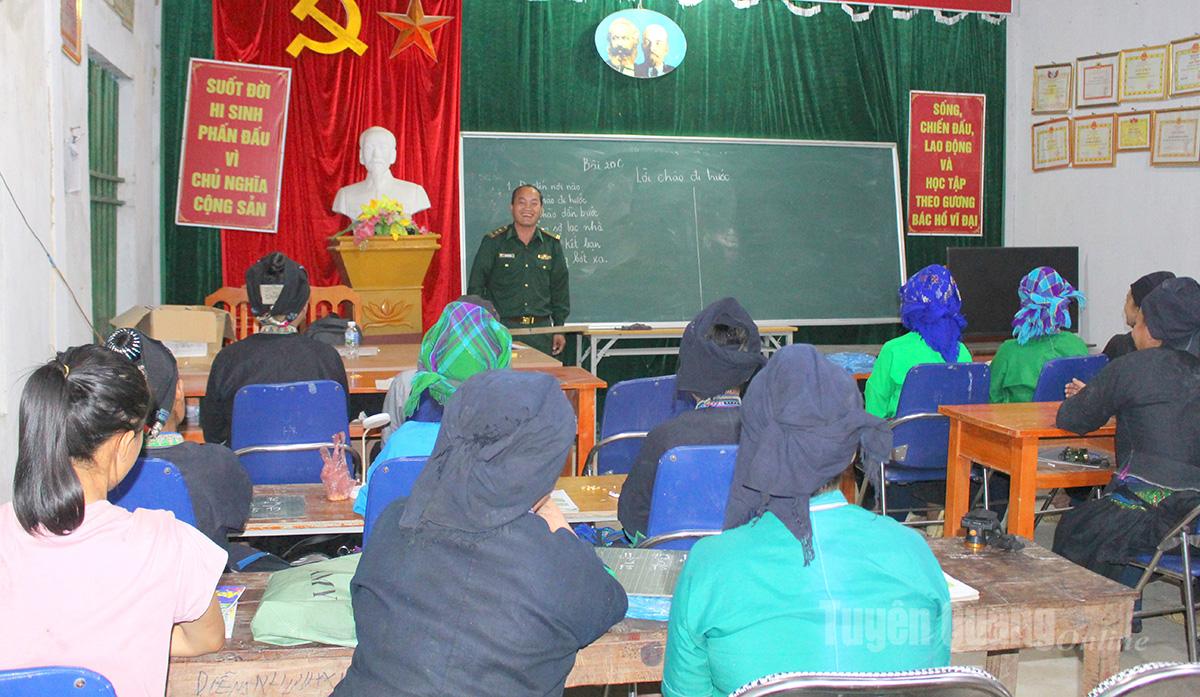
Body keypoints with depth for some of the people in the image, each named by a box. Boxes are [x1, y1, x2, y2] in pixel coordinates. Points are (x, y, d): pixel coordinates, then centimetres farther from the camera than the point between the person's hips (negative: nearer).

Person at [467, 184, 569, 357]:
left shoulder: (552, 244, 9)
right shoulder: (493, 242, 0)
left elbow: (560, 289, 14)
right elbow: (476, 287, 1)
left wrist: (559, 329, 11)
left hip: (541, 330, 3)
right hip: (502, 329, -3)